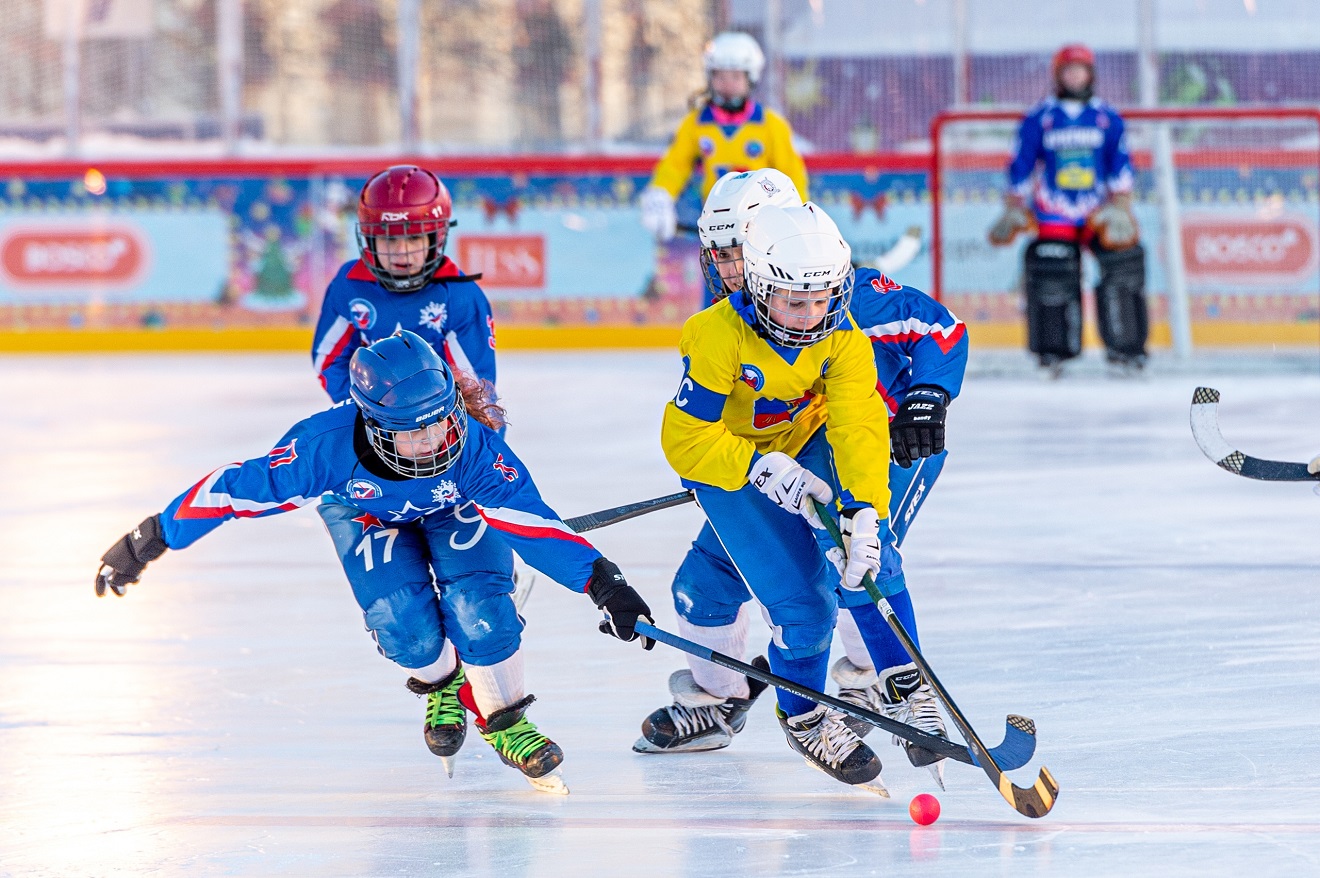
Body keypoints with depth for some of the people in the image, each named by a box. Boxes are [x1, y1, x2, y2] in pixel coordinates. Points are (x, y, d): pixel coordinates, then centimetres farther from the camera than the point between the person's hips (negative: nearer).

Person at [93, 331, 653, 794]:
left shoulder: (471, 447, -40)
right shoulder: (327, 446, -42)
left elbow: (530, 519, -37)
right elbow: (238, 488, -33)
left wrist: (602, 582, -43)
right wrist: (150, 541, -27)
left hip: (455, 503, 0)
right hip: (361, 504, 0)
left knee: (476, 608, -22)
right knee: (403, 621, -20)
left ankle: (505, 718, 4)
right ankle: (442, 685, 15)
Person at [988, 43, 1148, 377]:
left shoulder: (1108, 119, 6)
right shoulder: (1038, 119, 4)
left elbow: (1120, 166, 3)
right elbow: (1021, 166, 6)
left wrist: (1120, 208, -7)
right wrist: (1013, 211, 2)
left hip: (1099, 213, 1)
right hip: (1053, 218, -1)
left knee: (1123, 267, -12)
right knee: (1051, 276, -11)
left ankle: (1124, 349, -4)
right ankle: (1052, 353, 1)